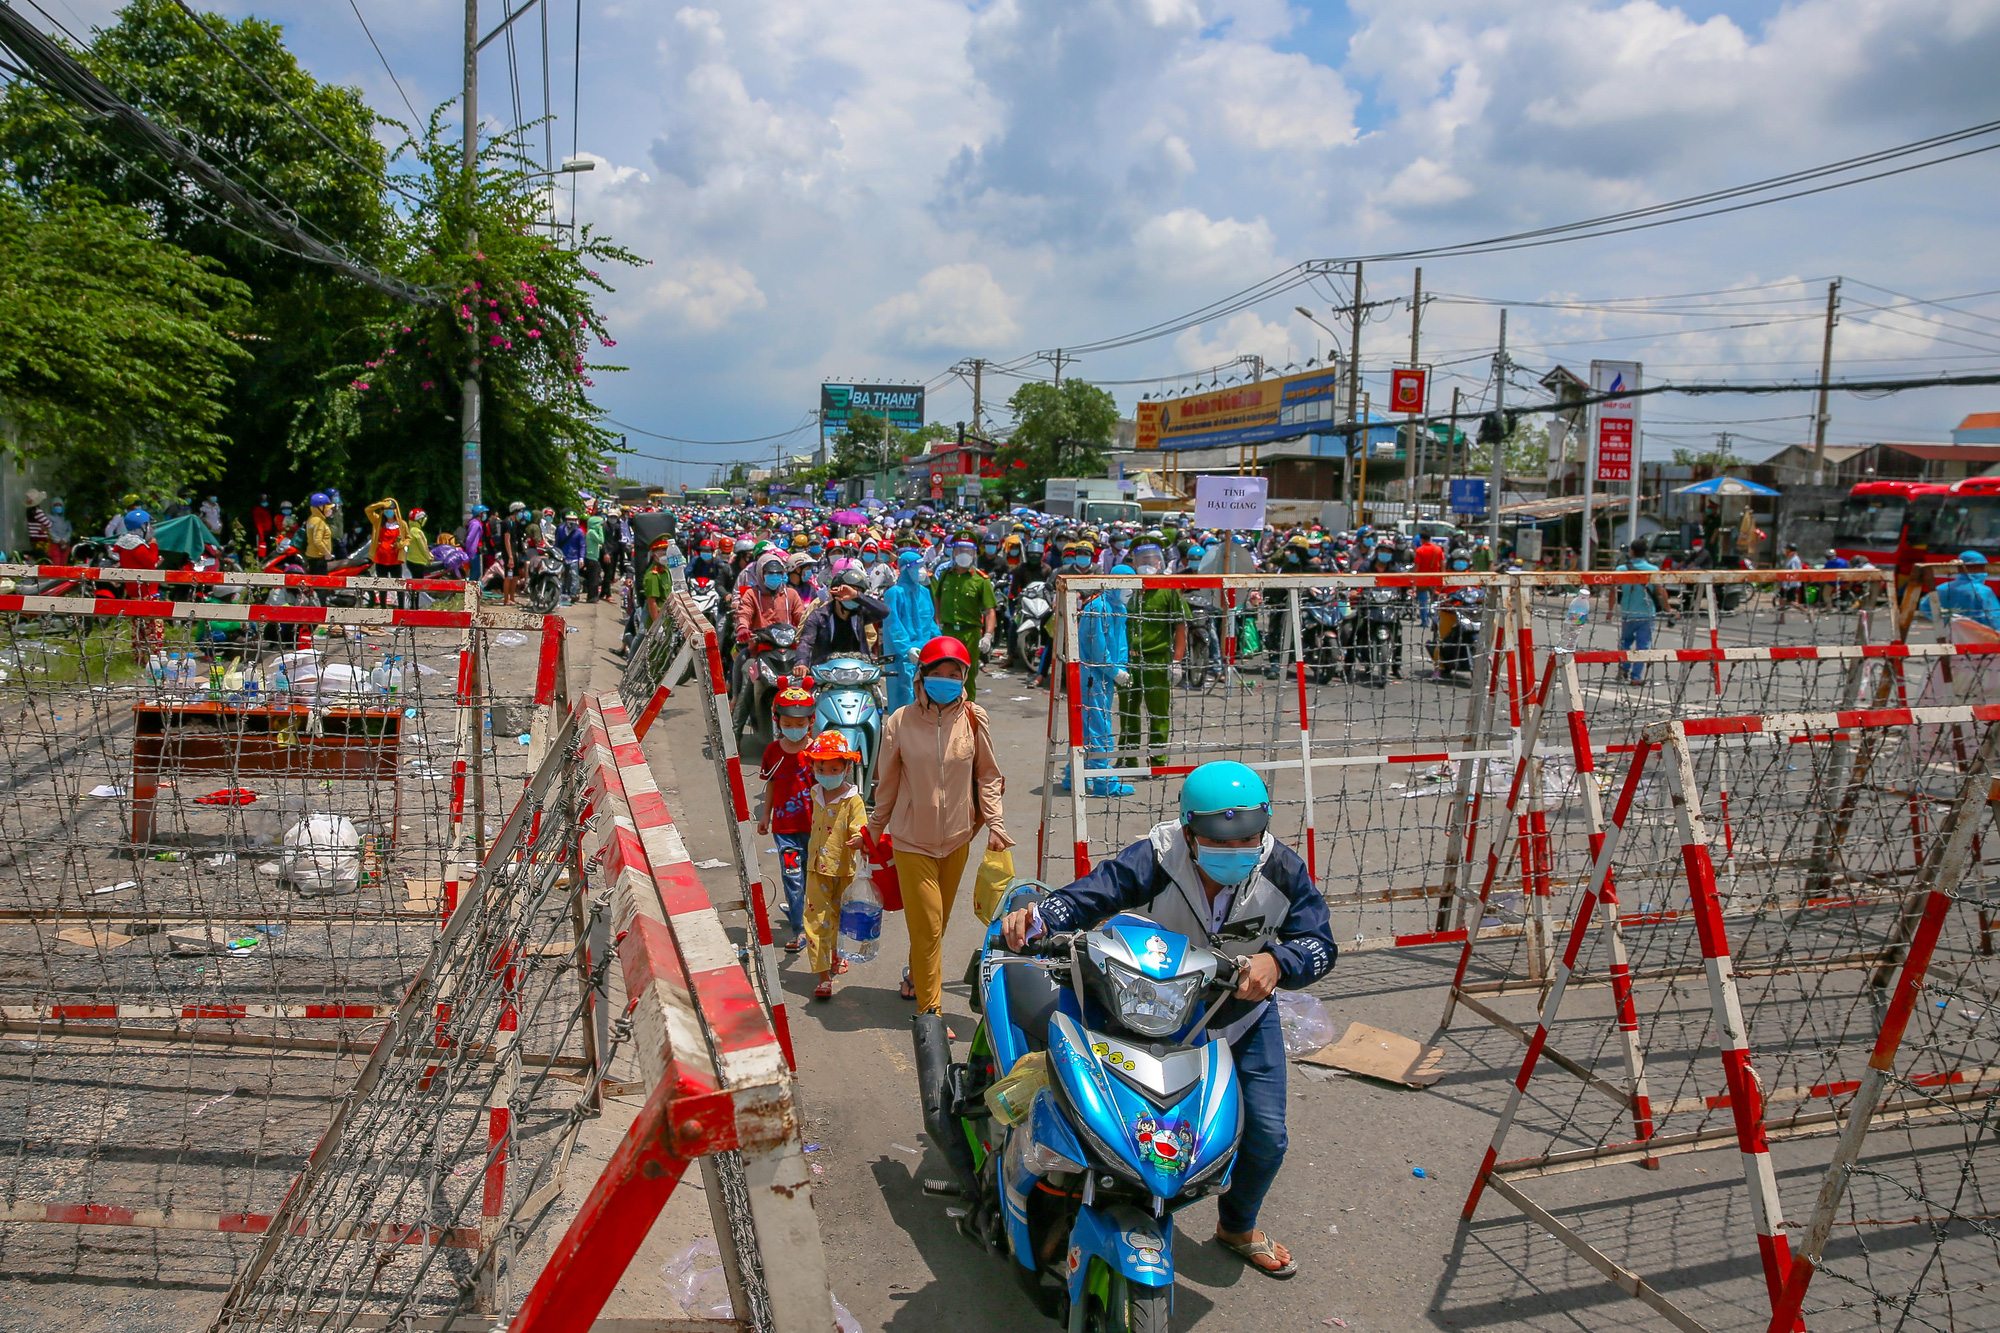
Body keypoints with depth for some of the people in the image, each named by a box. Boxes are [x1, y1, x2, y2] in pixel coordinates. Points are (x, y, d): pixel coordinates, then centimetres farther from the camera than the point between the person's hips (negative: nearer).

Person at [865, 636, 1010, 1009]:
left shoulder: (974, 719, -6)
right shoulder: (900, 722, -9)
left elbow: (987, 775, 6)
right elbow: (887, 784, 3)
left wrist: (995, 823, -2)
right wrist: (874, 831, 12)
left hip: (957, 838, 3)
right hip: (912, 840, -2)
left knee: (938, 921, 17)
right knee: (927, 925, -5)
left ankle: (916, 975, 44)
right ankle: (930, 1011, 5)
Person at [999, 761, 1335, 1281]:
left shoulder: (1281, 868, -25)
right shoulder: (1155, 859, -31)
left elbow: (1320, 944, -22)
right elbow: (1089, 895, -35)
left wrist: (1275, 961, -44)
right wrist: (1036, 916, -56)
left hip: (1248, 1008, 3)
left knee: (1266, 1135, 5)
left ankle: (1238, 1227, 37)